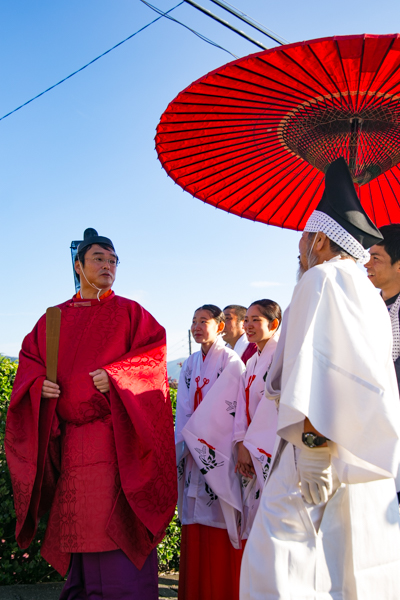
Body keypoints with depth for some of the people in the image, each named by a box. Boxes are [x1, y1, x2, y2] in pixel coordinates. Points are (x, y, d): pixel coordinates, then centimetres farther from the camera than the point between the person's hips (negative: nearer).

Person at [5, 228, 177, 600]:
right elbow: (29, 360, 18)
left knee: (118, 524, -8)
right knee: (80, 522, 5)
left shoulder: (128, 312, 8)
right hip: (72, 440, 3)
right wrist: (39, 384, -3)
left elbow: (153, 355, -2)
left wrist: (115, 377, -16)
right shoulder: (54, 318, 17)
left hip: (118, 436, -3)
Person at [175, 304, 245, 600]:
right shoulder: (190, 364, 14)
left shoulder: (231, 361, -4)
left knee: (221, 521, -4)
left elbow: (228, 409, -10)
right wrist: (186, 445, 0)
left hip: (220, 451, -5)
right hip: (195, 453, 6)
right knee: (196, 521, 7)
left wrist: (195, 436, -9)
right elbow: (184, 408, 11)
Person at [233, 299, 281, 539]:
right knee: (254, 514, 7)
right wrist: (242, 445, -4)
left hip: (275, 449, -7)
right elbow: (243, 405, 9)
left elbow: (273, 403, -13)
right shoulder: (252, 362, 18)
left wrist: (251, 445, -12)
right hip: (253, 450, 7)